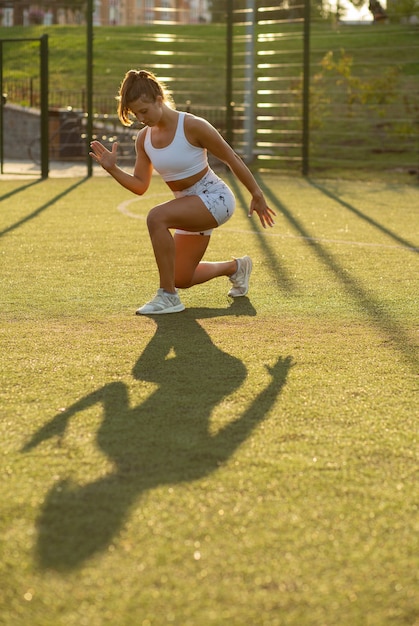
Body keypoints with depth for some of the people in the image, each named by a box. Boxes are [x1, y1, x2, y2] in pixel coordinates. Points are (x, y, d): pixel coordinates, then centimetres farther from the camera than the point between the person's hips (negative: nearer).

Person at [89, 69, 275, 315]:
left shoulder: (193, 126, -21)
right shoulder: (144, 139, -2)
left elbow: (231, 158, -11)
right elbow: (140, 186, 3)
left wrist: (257, 195, -4)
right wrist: (113, 169, -14)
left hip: (215, 199, -8)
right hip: (191, 208, 8)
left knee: (157, 217, -33)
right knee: (182, 280, 14)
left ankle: (168, 297, -24)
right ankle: (236, 267, 43)